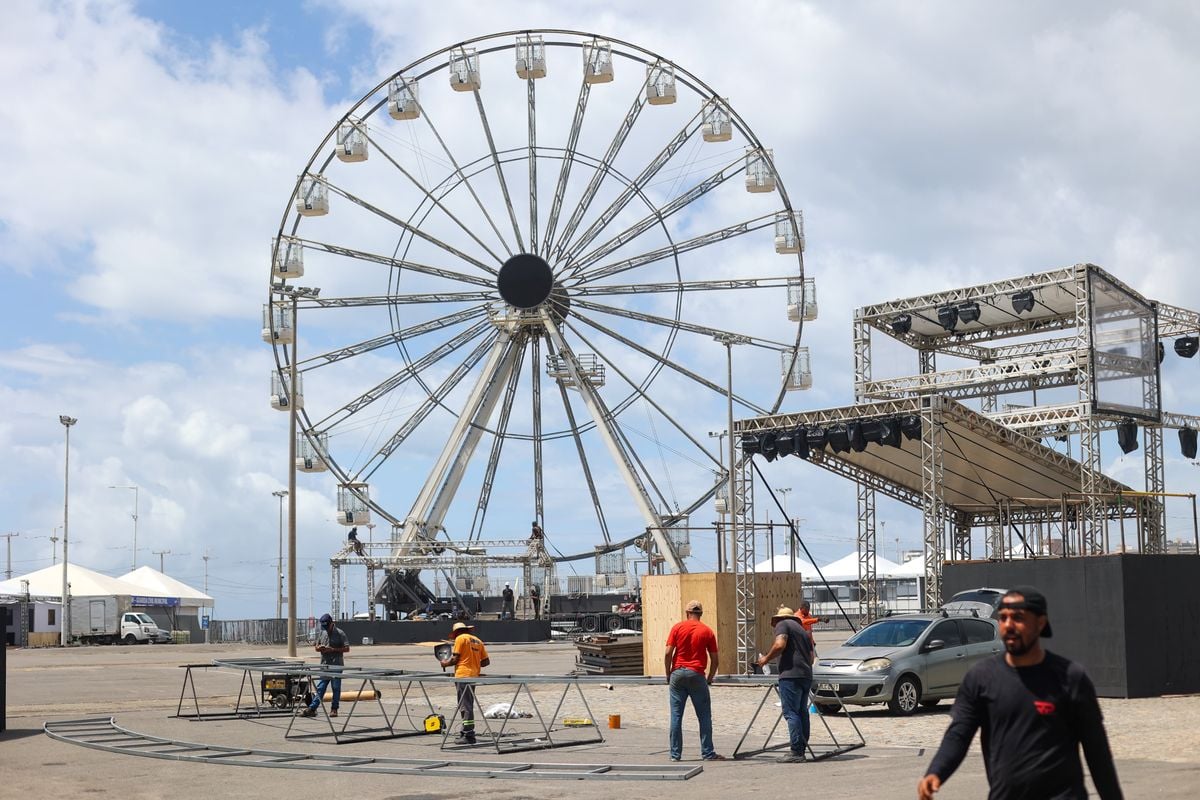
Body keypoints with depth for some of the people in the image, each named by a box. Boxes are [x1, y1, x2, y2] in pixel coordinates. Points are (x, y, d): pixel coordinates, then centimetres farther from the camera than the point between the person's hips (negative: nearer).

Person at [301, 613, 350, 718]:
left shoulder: (339, 633, -5)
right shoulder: (322, 633, 12)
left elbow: (347, 649, -8)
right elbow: (317, 647, 19)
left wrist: (333, 649, -16)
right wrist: (319, 648, -5)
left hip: (336, 666, -5)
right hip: (324, 665, 5)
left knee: (336, 688, 3)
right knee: (319, 688, 4)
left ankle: (334, 709, 10)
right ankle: (312, 708, 2)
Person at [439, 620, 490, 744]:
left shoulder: (460, 638, -3)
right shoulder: (478, 641, 17)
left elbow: (455, 659, -8)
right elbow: (486, 661, 14)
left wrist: (445, 663, 9)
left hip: (463, 675, -8)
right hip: (474, 676, 8)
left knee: (465, 706, -8)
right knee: (468, 705, 17)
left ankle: (469, 735, -12)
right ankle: (466, 731, 23)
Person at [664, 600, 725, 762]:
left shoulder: (677, 627, 2)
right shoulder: (707, 631, 4)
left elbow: (668, 653, -4)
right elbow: (714, 659, 3)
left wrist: (668, 674, 7)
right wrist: (710, 678, 16)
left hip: (678, 673, 1)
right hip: (697, 675, -1)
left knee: (676, 716, 5)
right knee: (704, 716, 6)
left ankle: (675, 754, 6)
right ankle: (708, 753, 5)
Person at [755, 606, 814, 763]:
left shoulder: (782, 624, 3)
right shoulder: (803, 630, 27)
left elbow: (779, 645, -14)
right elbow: (810, 657, 26)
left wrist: (766, 658, -2)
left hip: (791, 675, -8)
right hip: (806, 675, 8)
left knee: (791, 713, -8)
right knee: (802, 711, 17)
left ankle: (797, 752, -13)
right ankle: (802, 745, 24)